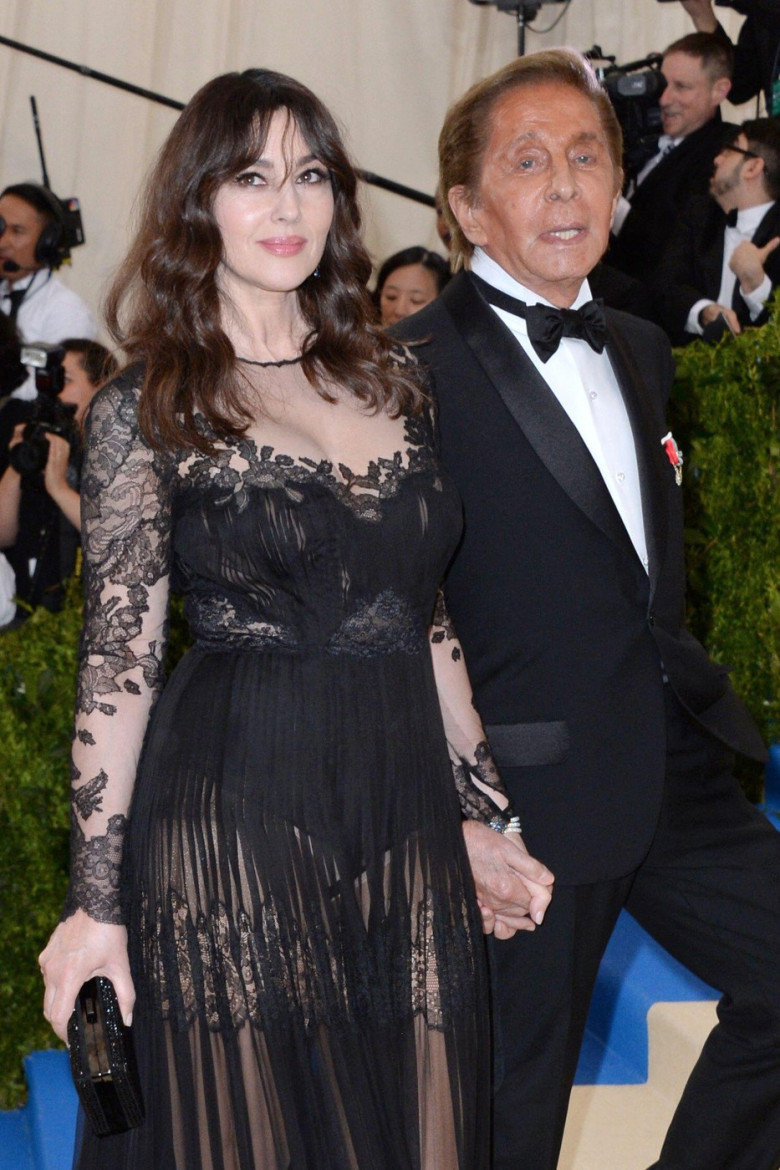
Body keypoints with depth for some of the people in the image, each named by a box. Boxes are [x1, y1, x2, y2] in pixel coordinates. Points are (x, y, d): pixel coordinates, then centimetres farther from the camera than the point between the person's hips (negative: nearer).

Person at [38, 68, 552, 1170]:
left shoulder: (388, 379, 12)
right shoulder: (146, 410, -2)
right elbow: (118, 665, -5)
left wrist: (495, 815, 17)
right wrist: (96, 903, -7)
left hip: (410, 827, 5)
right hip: (233, 827, -5)